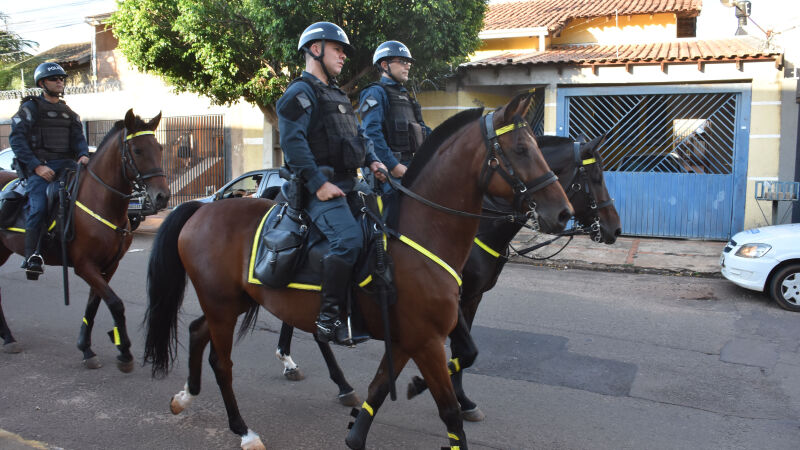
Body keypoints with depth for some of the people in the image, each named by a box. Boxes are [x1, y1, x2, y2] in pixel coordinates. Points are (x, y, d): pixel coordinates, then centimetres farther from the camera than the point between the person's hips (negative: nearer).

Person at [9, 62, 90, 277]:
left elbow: (78, 138, 16)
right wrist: (36, 166, -14)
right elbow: (16, 139, -2)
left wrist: (83, 155, -9)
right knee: (38, 206, -22)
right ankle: (32, 256, -18)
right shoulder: (30, 108, 6)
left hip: (66, 164, 5)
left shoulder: (69, 113, 23)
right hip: (39, 166, -4)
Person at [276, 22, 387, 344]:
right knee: (348, 239, -29)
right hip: (321, 188, -10)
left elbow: (357, 136, 30)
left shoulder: (337, 95, 26)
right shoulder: (301, 93, -4)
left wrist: (372, 161, 10)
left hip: (347, 183, 10)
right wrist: (318, 183, -23)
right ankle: (328, 316, -21)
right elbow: (293, 141, -17)